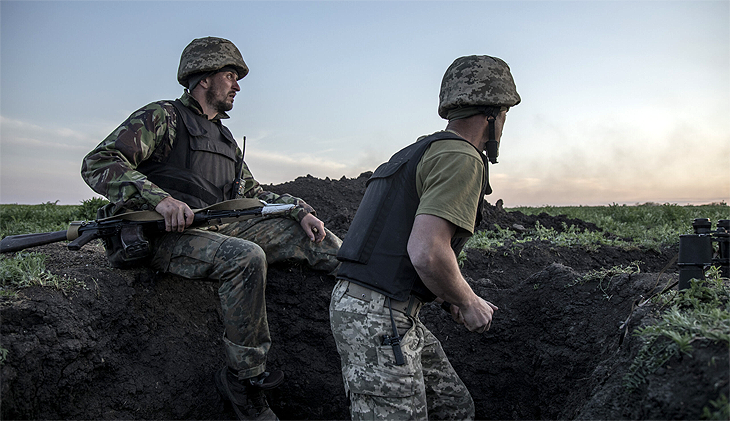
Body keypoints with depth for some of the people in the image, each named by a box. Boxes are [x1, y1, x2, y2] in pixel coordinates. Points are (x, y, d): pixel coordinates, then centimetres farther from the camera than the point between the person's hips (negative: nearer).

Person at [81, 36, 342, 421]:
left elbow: (253, 192, 26)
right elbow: (98, 163, -11)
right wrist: (159, 198, -28)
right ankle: (243, 378, -22)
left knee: (308, 236, -8)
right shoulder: (163, 117, 1)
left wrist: (300, 210, 8)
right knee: (245, 257, -34)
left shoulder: (224, 137, 25)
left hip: (218, 229, 7)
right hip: (167, 233, -7)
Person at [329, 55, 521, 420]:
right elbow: (427, 252, -26)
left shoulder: (422, 151, 19)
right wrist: (468, 302, -8)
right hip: (379, 317, -10)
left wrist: (451, 297, 19)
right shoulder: (460, 158, -12)